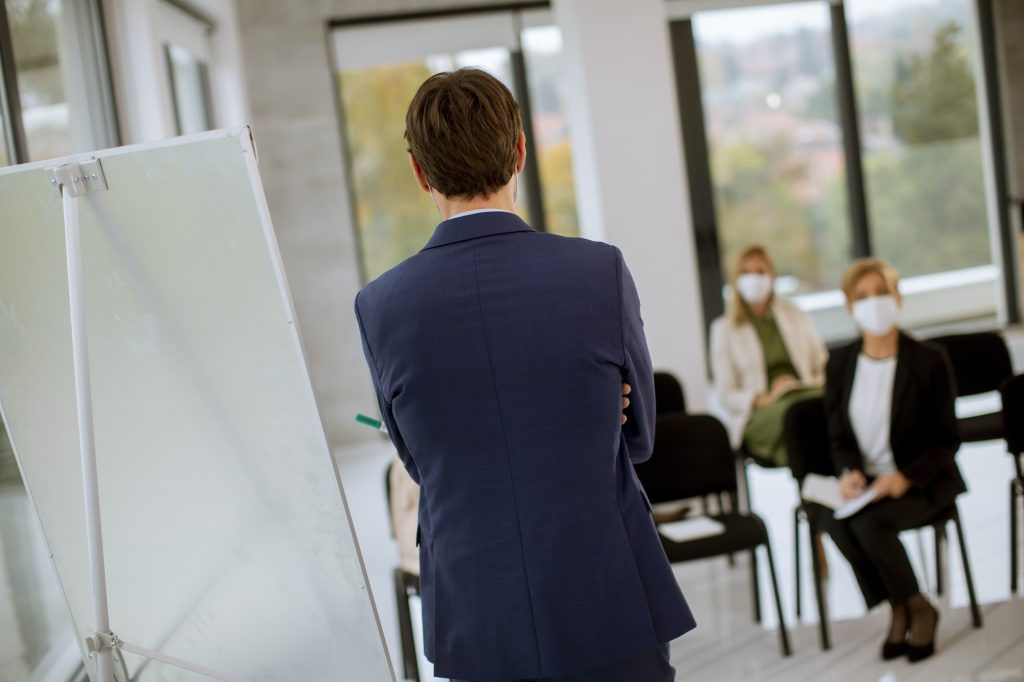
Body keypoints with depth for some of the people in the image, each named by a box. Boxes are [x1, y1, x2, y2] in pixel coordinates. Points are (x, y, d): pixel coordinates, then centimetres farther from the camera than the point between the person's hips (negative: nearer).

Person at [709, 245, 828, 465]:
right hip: (757, 413, -2)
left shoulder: (798, 317, 22)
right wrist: (764, 399, -12)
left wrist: (801, 385, -5)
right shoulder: (723, 329, 14)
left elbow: (824, 368, 18)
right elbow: (726, 393, 7)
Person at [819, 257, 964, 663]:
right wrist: (849, 472, -14)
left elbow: (946, 440, -5)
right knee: (833, 520, -29)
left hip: (923, 482, -4)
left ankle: (913, 608, -4)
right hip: (865, 483, 4)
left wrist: (905, 477, -23)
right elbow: (839, 437, 9)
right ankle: (902, 608, -7)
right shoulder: (840, 364, 4)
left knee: (870, 523, -33)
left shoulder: (928, 361, -7)